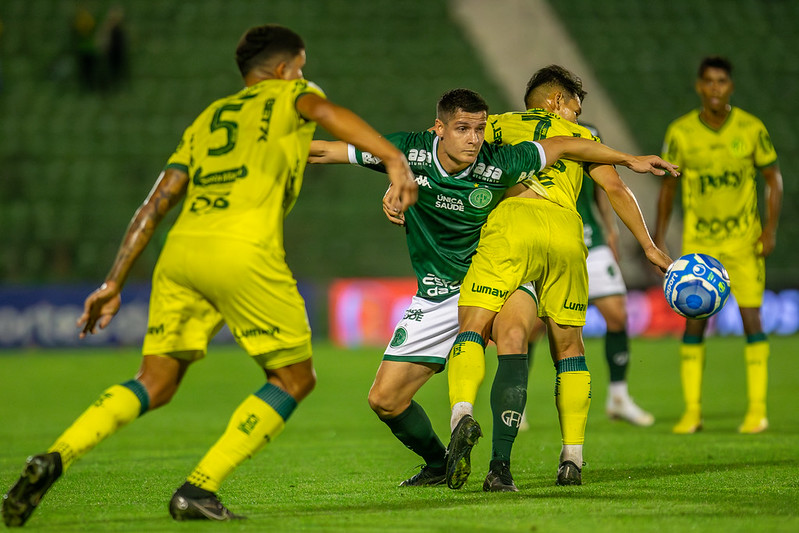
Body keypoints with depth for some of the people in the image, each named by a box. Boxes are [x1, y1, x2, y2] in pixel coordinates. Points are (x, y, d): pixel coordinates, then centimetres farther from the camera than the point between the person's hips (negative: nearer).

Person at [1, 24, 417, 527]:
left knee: (155, 384, 13)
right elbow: (328, 112, -7)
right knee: (295, 377, 10)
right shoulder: (290, 94, 19)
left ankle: (54, 459, -9)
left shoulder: (207, 118, 32)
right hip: (244, 251, -6)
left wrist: (114, 284, 25)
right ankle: (198, 489, 0)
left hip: (180, 251, 6)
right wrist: (394, 159, -20)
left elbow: (155, 204, 25)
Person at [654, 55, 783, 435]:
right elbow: (668, 186, 6)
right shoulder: (680, 133, -5)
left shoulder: (751, 129, -6)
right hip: (698, 242, 1)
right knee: (694, 323, -4)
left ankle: (757, 410, -1)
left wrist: (771, 226, -9)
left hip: (745, 241, -1)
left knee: (751, 318, -7)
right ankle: (691, 411, 3)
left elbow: (773, 179, 3)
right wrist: (658, 238, 3)